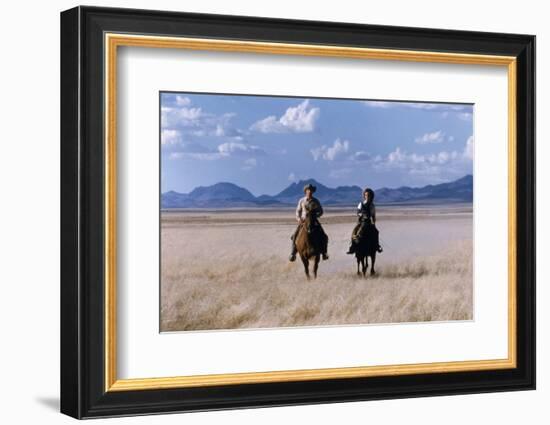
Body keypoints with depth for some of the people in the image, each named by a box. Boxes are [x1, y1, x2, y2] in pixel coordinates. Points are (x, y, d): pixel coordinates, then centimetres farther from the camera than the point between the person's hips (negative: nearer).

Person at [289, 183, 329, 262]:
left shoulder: (316, 201, 3)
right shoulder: (301, 201, 4)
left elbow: (321, 211, 7)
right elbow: (298, 211, 10)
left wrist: (315, 215, -12)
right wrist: (299, 219, -8)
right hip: (303, 220, 0)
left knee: (324, 236, -15)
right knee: (295, 235, -18)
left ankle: (324, 252, -2)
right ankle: (293, 253, -9)